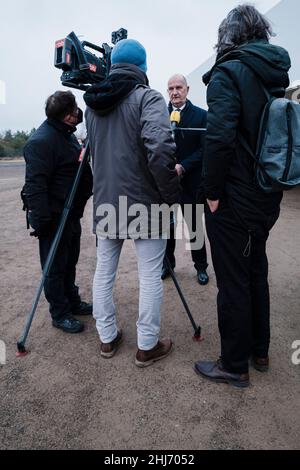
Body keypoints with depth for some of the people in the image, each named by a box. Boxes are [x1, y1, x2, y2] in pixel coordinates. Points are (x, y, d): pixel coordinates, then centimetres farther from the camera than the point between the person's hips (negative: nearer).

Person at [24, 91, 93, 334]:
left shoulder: (66, 134, 13)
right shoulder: (41, 141, -19)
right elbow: (35, 185, -23)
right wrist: (41, 220, -23)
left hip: (72, 214, 9)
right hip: (55, 217, -9)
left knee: (69, 263, 19)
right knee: (55, 267, 4)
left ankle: (73, 302, 34)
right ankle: (60, 314, 18)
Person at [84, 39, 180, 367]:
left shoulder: (92, 104, 11)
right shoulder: (148, 97, -8)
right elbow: (160, 151, -22)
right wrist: (172, 196, -13)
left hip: (105, 202, 6)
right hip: (144, 204, -5)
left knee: (104, 271, 14)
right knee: (150, 275, 5)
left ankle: (107, 338, 26)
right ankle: (147, 346, 16)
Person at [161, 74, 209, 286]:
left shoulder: (201, 115, 0)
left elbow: (204, 149, -6)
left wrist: (183, 167, -18)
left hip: (190, 181, -2)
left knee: (194, 226, 7)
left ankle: (201, 266, 22)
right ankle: (167, 263, 26)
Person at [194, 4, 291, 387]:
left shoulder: (228, 72, -9)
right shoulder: (276, 75, 13)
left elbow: (219, 137, -22)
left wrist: (213, 192, -13)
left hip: (233, 200, -8)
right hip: (267, 197, 8)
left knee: (233, 283, 2)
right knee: (256, 273, 18)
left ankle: (234, 366, 18)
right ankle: (259, 351, 34)